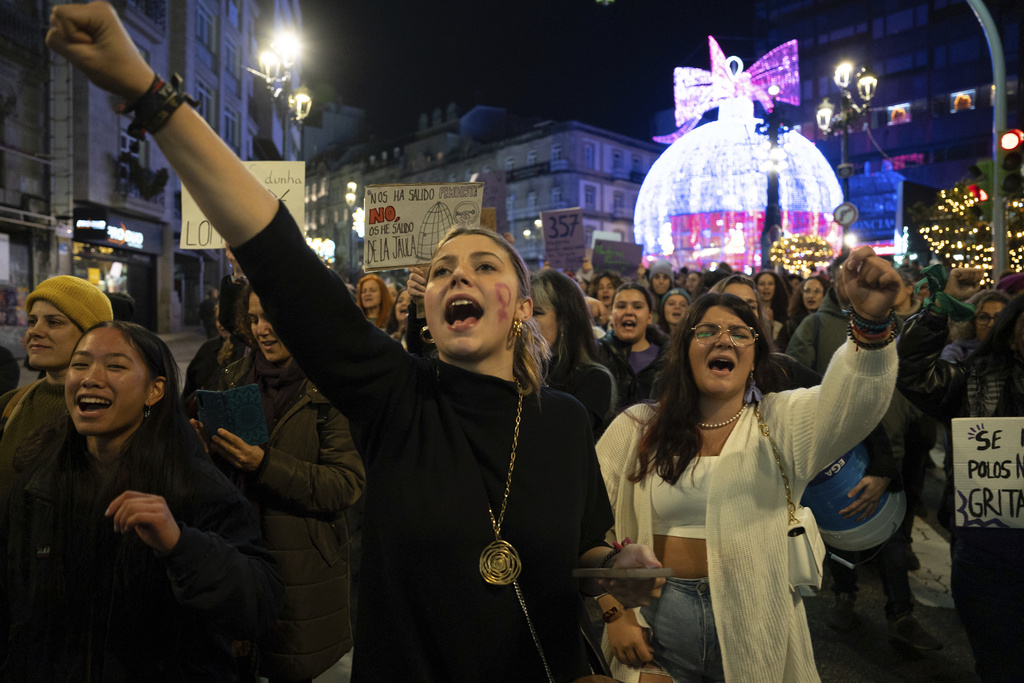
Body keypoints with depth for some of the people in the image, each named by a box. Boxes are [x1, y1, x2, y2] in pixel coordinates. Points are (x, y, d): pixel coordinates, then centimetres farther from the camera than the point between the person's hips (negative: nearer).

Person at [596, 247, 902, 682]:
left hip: (756, 622, 0)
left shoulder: (783, 421, -2)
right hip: (660, 620, 1)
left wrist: (872, 321, -41)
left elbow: (852, 404, -23)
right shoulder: (637, 428, 0)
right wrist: (614, 613, -3)